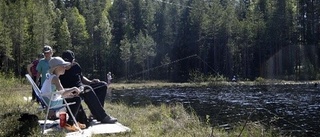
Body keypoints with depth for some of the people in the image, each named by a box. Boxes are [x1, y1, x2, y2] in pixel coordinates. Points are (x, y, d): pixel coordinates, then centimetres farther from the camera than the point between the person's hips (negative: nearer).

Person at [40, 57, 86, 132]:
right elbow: (62, 93, -27)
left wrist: (72, 94, 4)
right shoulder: (54, 78, -15)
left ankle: (74, 121, 27)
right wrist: (73, 89, -13)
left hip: (47, 103, 10)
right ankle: (69, 123, 0)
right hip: (51, 104, -10)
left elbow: (60, 93, 15)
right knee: (77, 99, -8)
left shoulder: (50, 76, 15)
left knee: (74, 98, 24)